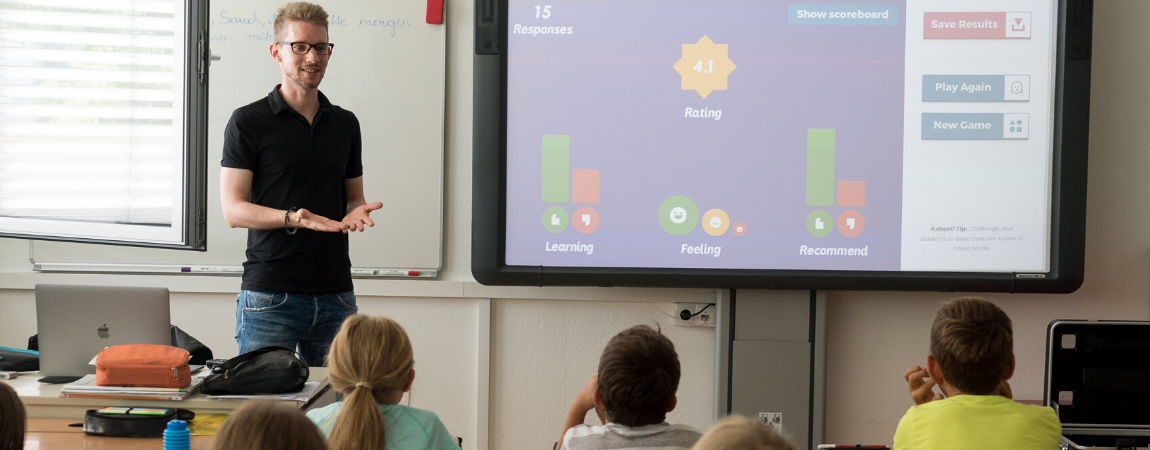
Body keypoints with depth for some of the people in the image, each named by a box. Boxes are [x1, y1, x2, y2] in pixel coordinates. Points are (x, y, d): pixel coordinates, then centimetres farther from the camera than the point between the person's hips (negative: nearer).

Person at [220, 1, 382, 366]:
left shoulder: (345, 124, 14)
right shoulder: (248, 123, -1)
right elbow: (233, 209, -6)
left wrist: (355, 212, -3)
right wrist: (293, 218, -22)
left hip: (335, 295, 4)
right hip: (269, 294, -4)